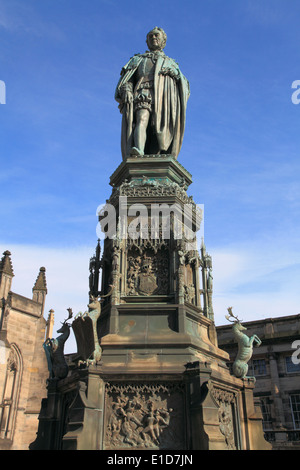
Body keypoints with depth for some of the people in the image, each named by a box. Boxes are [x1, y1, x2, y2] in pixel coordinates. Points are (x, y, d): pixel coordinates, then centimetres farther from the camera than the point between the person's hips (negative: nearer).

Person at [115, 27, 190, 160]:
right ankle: (139, 150, -52)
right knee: (141, 120, -30)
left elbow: (184, 87, 21)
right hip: (144, 93, -1)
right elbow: (127, 79, 18)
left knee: (162, 127, -22)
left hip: (166, 97, 2)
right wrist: (127, 90, -5)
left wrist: (176, 74, 0)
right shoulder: (138, 60, 34)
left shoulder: (171, 63, 36)